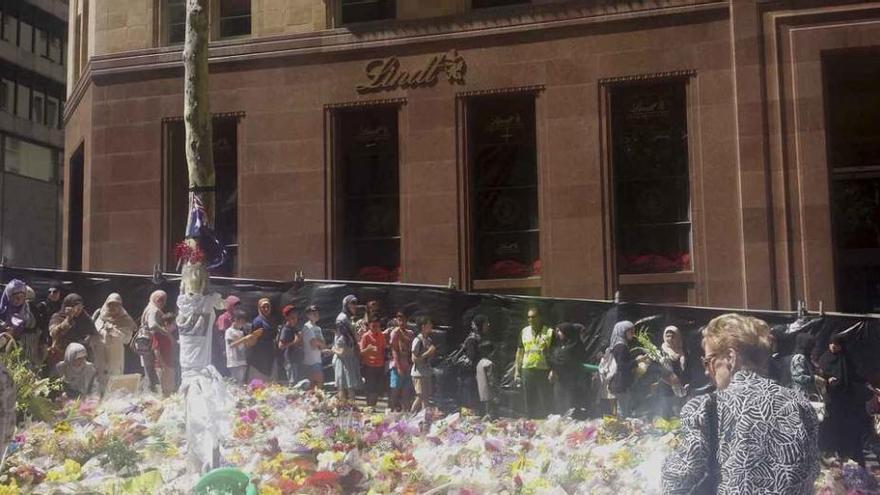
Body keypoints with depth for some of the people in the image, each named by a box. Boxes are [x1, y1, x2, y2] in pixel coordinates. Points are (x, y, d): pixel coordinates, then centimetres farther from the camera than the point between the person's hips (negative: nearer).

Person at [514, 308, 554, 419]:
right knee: (529, 402, 10)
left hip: (544, 371, -4)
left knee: (545, 402, 0)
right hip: (527, 371, 4)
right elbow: (520, 351, 14)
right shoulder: (524, 332, 9)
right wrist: (517, 370, 10)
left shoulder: (549, 332, -3)